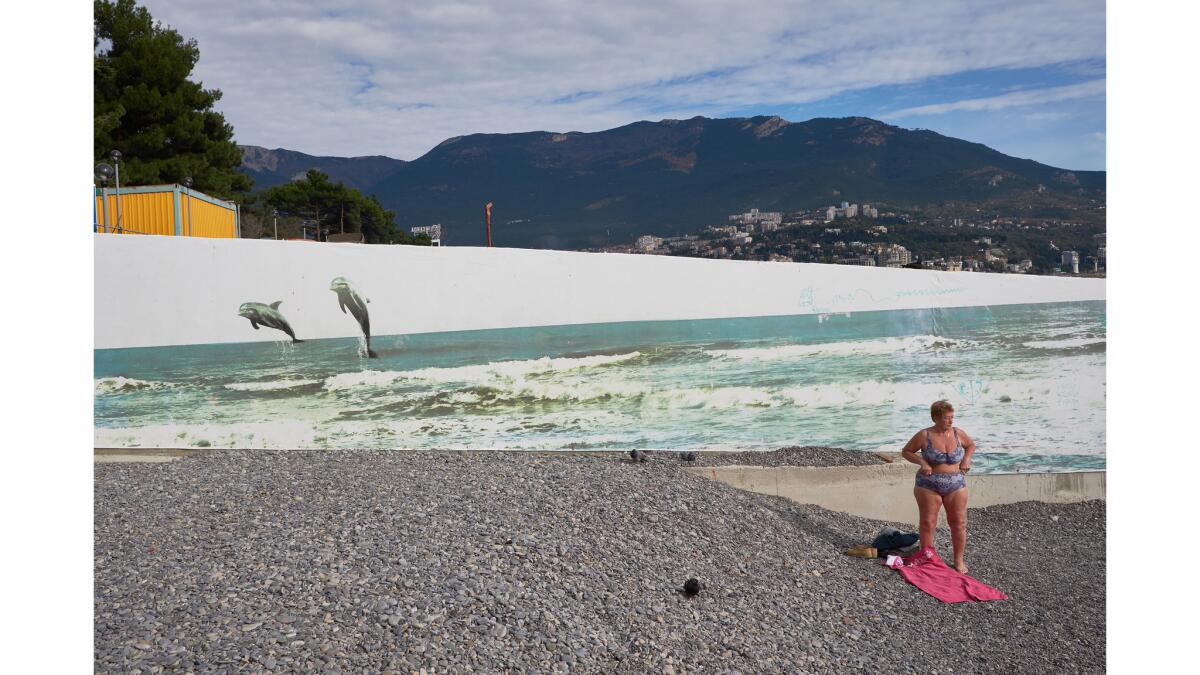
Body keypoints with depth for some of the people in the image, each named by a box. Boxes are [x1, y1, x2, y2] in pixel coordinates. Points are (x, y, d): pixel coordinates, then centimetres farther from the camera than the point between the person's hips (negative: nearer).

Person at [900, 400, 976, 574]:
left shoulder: (958, 433, 0)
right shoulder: (924, 435, -9)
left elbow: (971, 445, 19)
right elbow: (906, 451, 0)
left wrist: (966, 460, 1)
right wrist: (922, 462, -15)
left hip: (955, 485, 2)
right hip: (929, 486, -2)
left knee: (959, 523, 3)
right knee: (928, 523, 1)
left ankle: (959, 560, 17)